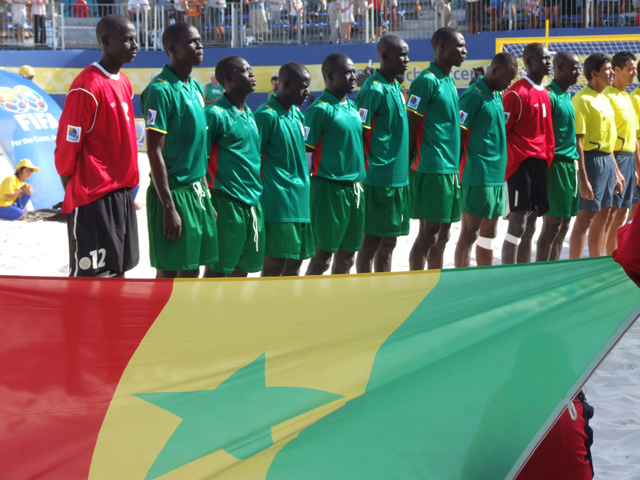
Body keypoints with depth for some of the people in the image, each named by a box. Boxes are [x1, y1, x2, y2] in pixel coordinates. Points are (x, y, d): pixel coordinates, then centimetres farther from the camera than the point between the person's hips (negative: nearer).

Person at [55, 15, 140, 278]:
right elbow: (66, 148, -13)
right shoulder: (87, 88, -17)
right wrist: (76, 195, -4)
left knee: (118, 270, 12)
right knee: (88, 275, -4)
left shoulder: (124, 83, 11)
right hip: (93, 198, -8)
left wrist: (125, 185, 16)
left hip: (122, 193, 8)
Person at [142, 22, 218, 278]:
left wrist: (206, 194, 16)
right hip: (174, 192, -8)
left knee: (192, 270, 13)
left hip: (197, 191, 8)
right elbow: (155, 152, -17)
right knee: (169, 272, -1)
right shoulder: (161, 90, -14)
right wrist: (168, 207, -19)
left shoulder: (196, 87, 12)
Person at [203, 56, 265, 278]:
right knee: (217, 269, -1)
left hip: (253, 201, 7)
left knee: (243, 267, 12)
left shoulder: (250, 115, 14)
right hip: (227, 201, -7)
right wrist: (208, 202, -16)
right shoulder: (216, 114, -9)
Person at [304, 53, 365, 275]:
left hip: (354, 188, 8)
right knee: (323, 256, -4)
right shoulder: (321, 109, -10)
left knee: (347, 256, 12)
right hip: (330, 189, -8)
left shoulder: (353, 107, 14)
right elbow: (305, 150, -13)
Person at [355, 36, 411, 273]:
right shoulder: (373, 89, -14)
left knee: (389, 241, 14)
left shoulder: (396, 87, 13)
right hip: (379, 180, -9)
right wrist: (368, 170, -15)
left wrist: (405, 168, 17)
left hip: (399, 179, 9)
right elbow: (359, 133, -17)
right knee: (372, 241, -1)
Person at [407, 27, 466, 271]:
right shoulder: (427, 81, -11)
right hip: (431, 170, -8)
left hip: (449, 170, 9)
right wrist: (410, 168, -13)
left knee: (442, 236, 12)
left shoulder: (449, 82, 16)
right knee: (428, 235, -5)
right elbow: (411, 128, -12)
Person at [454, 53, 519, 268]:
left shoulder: (498, 95, 15)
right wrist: (465, 169, -14)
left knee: (489, 233, 13)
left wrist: (502, 169, 16)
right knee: (469, 233, -5)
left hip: (497, 177, 9)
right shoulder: (474, 95, -12)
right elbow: (458, 135, -15)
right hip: (478, 178, -9)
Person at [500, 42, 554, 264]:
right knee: (518, 223, -9)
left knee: (530, 225, 10)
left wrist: (547, 159, 12)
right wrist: (506, 166, -14)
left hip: (539, 163, 8)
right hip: (521, 162, -8)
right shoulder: (517, 92, -10)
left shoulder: (544, 94, 15)